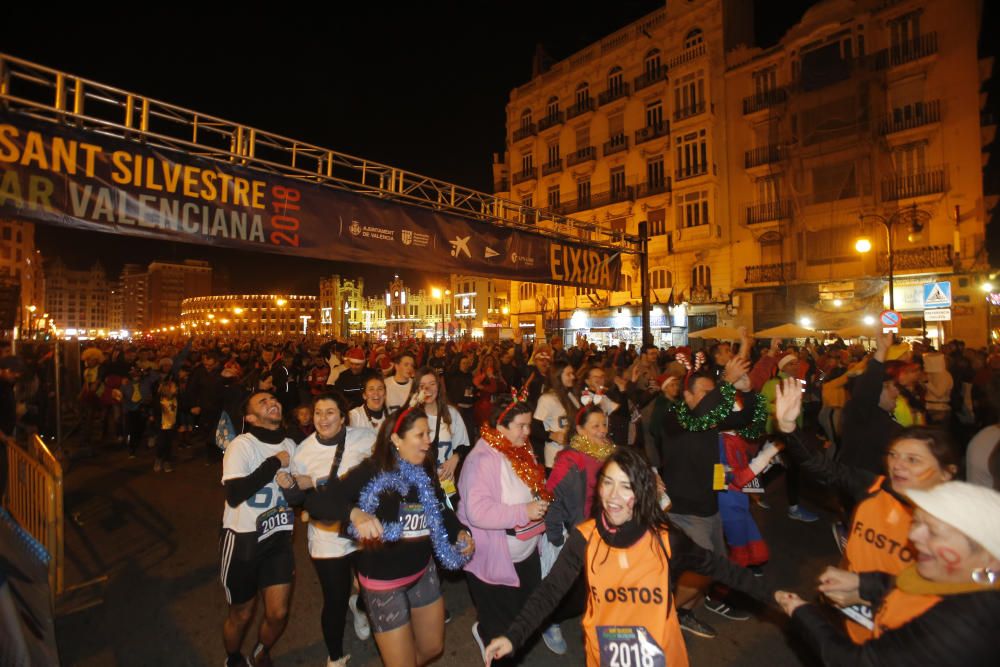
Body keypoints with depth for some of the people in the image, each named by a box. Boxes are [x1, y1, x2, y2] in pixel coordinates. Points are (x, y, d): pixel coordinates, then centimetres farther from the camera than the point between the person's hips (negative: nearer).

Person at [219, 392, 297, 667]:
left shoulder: (290, 445, 3)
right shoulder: (242, 445, -15)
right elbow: (234, 494, -27)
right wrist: (274, 463, -22)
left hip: (278, 538, 4)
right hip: (243, 539, -4)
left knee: (278, 613, 8)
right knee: (241, 615, 14)